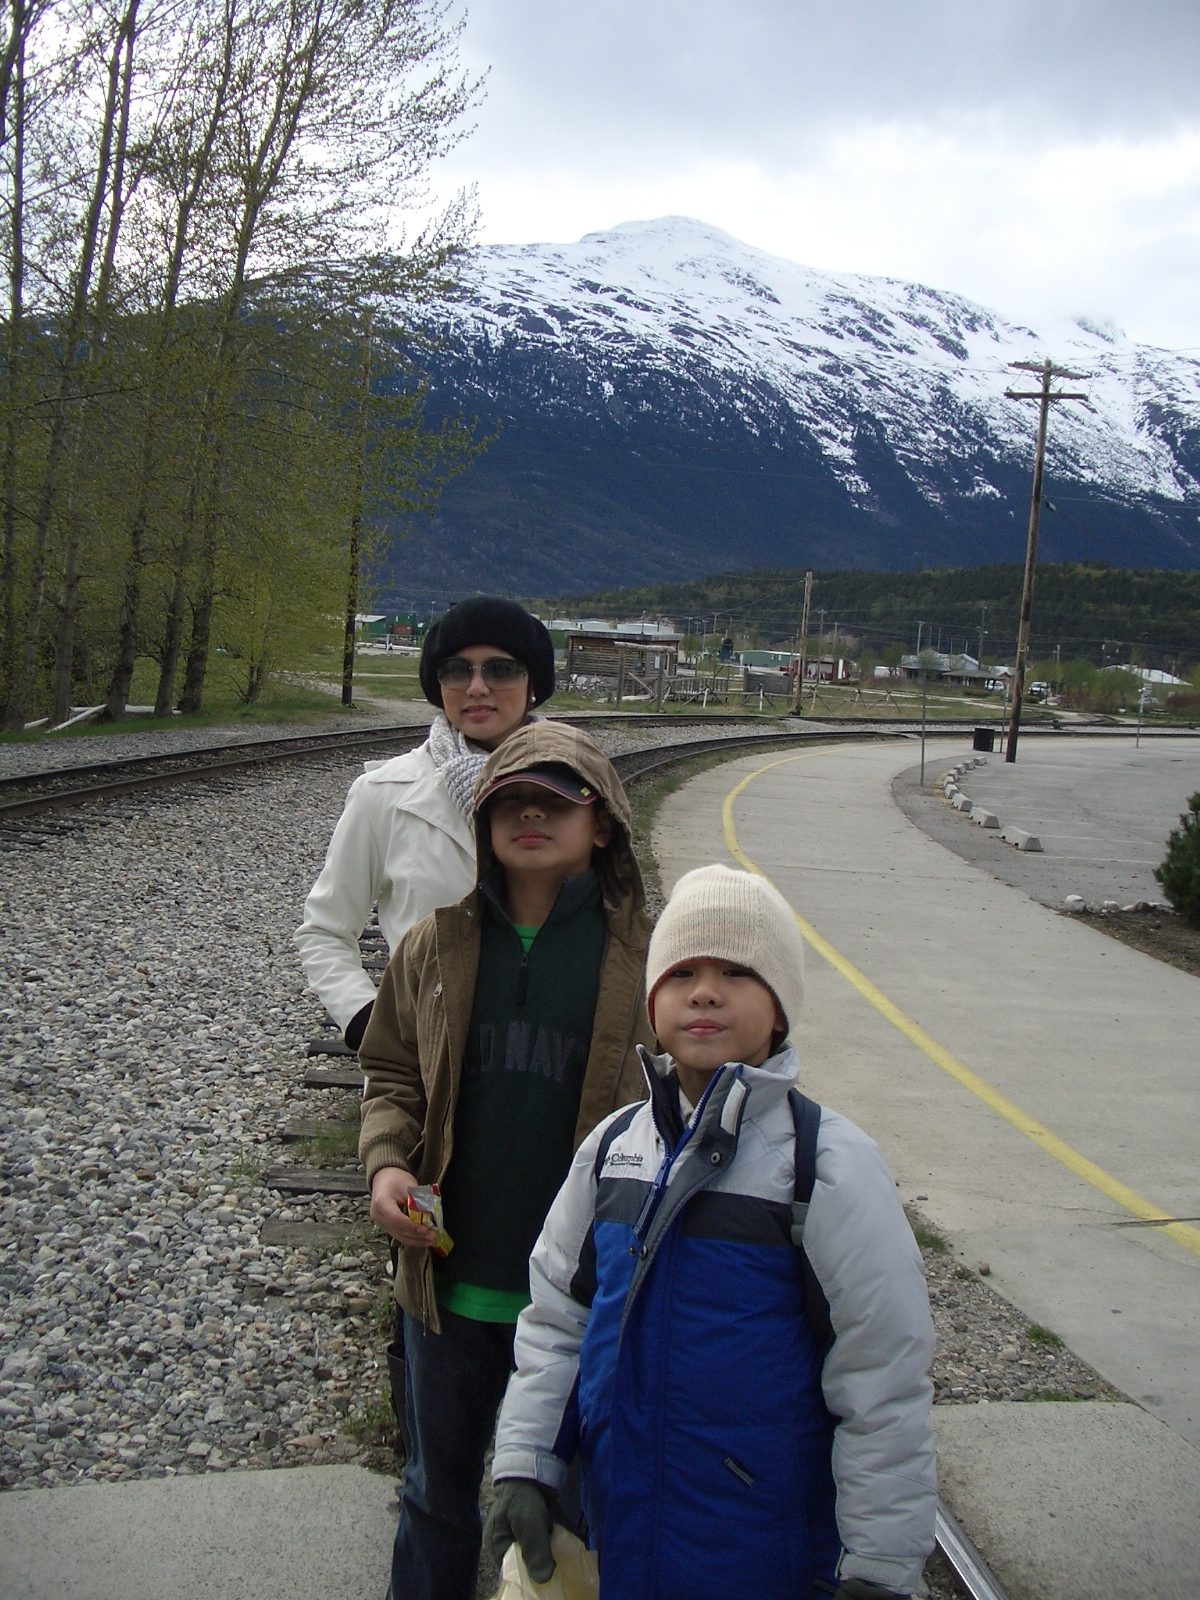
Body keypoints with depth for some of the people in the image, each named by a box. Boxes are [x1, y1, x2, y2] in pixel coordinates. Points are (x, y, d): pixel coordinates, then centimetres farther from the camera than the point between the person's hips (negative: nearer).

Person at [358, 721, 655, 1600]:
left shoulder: (648, 955, -11)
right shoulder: (435, 946, -2)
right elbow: (393, 1075, 8)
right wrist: (386, 1163, -9)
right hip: (448, 1279, 3)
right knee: (438, 1492, 23)